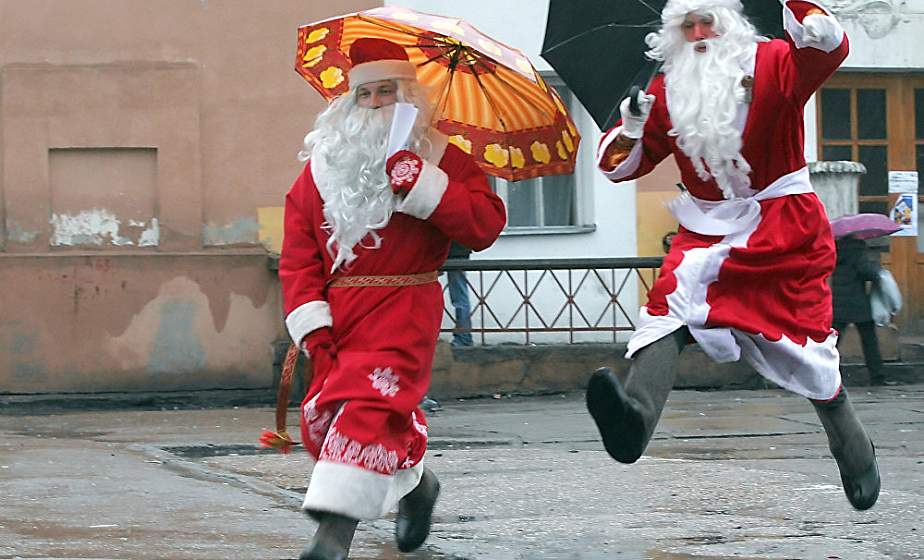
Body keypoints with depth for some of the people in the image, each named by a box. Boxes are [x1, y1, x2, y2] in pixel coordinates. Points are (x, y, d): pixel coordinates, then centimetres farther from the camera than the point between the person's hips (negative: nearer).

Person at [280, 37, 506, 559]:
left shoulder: (441, 159, 3)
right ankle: (416, 483, 37)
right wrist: (311, 325, -6)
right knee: (322, 418, 10)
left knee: (370, 405, -23)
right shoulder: (322, 166, 10)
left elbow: (487, 224, -12)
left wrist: (423, 184, -21)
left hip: (403, 307, -5)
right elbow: (298, 253, 5)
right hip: (336, 314, 5)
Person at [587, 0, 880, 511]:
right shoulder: (667, 91, 7)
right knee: (672, 301, -26)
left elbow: (828, 48, -25)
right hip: (707, 229, 3)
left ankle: (853, 451, 26)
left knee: (803, 337, 3)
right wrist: (631, 127, -12)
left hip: (783, 225, -3)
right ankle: (637, 414, -51)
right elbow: (621, 164, 8)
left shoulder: (769, 63, -4)